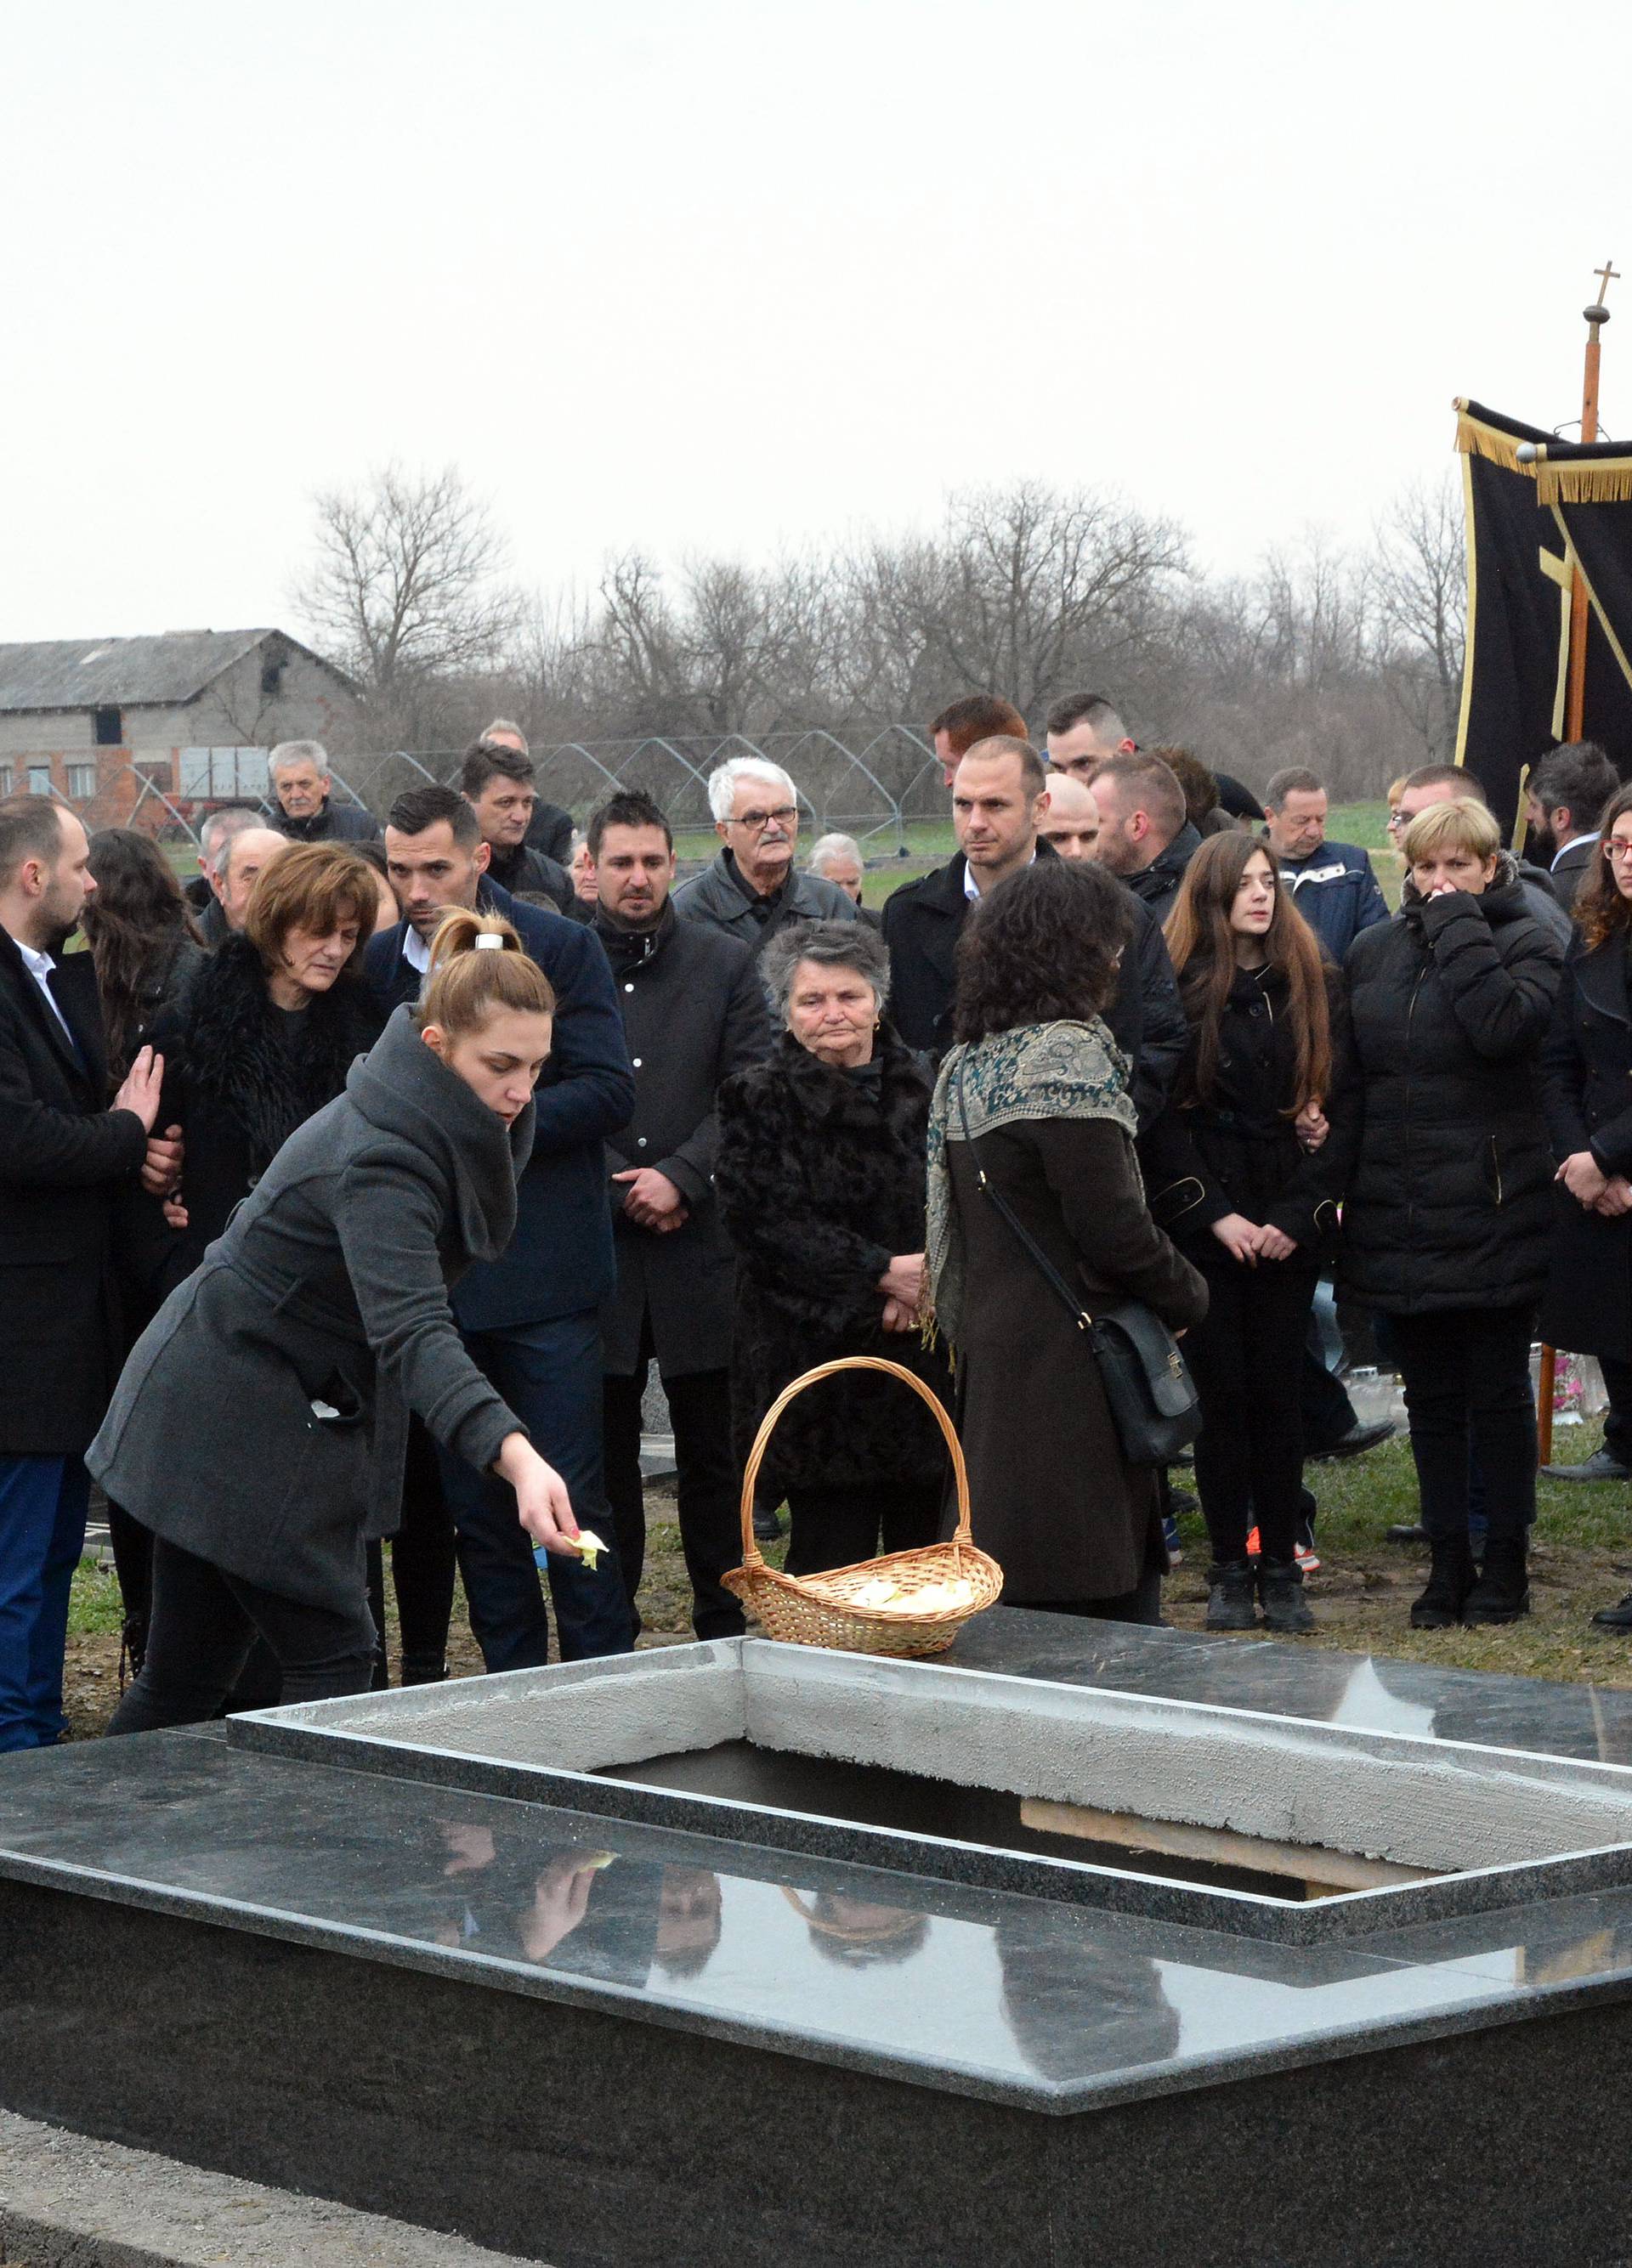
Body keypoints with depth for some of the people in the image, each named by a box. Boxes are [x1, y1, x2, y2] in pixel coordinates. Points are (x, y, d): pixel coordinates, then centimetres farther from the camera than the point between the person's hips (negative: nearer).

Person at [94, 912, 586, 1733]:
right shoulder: (381, 1163, -29)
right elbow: (413, 1334, -43)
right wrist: (515, 1458, -56)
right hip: (239, 1415, -9)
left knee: (185, 1673, 11)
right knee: (333, 1658, -8)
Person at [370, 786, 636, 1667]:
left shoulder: (560, 949, -2)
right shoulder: (377, 965, 10)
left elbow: (608, 1091, -8)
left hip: (545, 1268, -4)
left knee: (570, 1495, -3)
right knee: (475, 1504, 9)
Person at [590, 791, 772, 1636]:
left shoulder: (725, 965, 7)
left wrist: (680, 1177, -12)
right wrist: (622, 1191, -8)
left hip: (702, 1243, 1)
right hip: (594, 1246, 0)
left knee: (713, 1453, 6)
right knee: (604, 1453, 5)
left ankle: (725, 1628, 15)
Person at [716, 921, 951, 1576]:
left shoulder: (922, 1089, 12)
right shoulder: (758, 1099, 0)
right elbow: (765, 1225, -10)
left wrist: (926, 1280, -11)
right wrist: (883, 1271, -15)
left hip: (927, 1351, 4)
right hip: (818, 1356, -4)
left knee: (924, 1544, 6)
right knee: (833, 1554, -4)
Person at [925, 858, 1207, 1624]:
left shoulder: (964, 1064, 13)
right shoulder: (1066, 1057, -13)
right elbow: (1111, 1225, -17)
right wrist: (1186, 1295, -1)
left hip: (988, 1356, 9)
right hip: (1069, 1369, -9)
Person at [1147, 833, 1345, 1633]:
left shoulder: (1311, 985, 6)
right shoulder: (1177, 988, -1)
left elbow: (1333, 1103, 4)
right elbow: (1163, 1117, -3)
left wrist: (1296, 1216, -6)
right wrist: (1216, 1214, -10)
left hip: (1287, 1228, 1)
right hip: (1202, 1228, -1)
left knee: (1274, 1393, 1)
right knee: (1222, 1393, 0)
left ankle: (1281, 1568, 8)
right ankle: (1229, 1569, 8)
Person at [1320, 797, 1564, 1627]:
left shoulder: (1526, 944, -3)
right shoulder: (1373, 952, 11)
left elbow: (1506, 1026, -23)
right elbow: (1346, 1079, 12)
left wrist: (1458, 927, -15)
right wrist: (1336, 1182, 5)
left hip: (1493, 1210, -4)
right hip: (1399, 1213, 4)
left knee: (1497, 1391, 3)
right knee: (1429, 1395, 9)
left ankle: (1506, 1563, 12)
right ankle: (1448, 1561, 17)